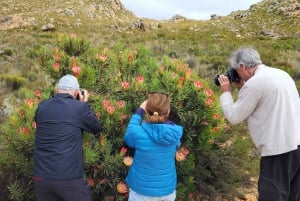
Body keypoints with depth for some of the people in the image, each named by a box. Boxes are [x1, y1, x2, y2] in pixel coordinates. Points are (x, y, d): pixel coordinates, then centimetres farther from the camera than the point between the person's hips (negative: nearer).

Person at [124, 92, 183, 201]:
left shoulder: (138, 133, -25)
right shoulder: (175, 132, -17)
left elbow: (128, 138, 0)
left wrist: (139, 112, 4)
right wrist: (164, 119, 11)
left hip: (141, 191, -2)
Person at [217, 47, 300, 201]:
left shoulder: (254, 83, -15)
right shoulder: (281, 74, 12)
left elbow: (234, 117, -8)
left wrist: (226, 92, 5)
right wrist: (243, 90, 17)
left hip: (279, 150, -9)